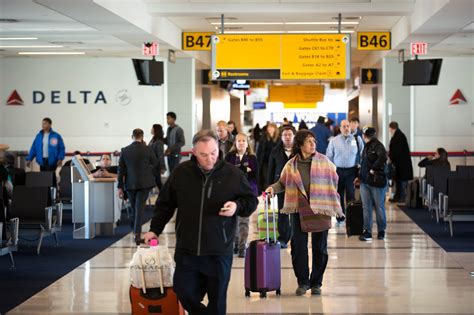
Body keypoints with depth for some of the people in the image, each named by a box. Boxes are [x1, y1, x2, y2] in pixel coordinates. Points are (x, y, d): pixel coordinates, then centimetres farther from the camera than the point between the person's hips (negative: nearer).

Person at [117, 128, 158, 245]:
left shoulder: (125, 151, -3)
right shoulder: (147, 149, -8)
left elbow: (121, 170, -1)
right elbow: (155, 164, 6)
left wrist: (120, 187, 4)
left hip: (130, 184, 2)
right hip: (144, 183, -2)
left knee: (133, 208, 17)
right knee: (140, 208, -3)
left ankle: (135, 230, 29)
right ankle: (137, 233, -11)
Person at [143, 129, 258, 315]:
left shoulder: (233, 174, -5)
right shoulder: (182, 172, 0)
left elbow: (251, 201, 6)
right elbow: (166, 203, 13)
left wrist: (237, 207, -14)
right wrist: (155, 229, 14)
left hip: (219, 252, -2)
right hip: (187, 250, 2)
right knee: (184, 292, 4)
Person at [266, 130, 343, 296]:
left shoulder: (324, 161, 0)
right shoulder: (291, 165, 2)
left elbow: (333, 181, 6)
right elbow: (283, 182, 11)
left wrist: (335, 206, 2)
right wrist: (273, 188, -10)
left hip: (320, 208, 0)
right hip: (299, 209, 0)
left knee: (320, 248, 6)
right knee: (298, 246, -1)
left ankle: (316, 283, 19)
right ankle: (303, 282, 14)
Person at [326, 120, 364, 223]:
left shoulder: (357, 139, 1)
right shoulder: (334, 141, 3)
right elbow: (329, 156, 7)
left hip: (351, 171, -2)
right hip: (338, 171, 2)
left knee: (351, 195, -6)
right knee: (339, 195, 9)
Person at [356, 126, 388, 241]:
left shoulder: (378, 146, -13)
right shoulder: (367, 146, 15)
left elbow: (383, 158, -30)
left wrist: (374, 169, -22)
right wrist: (360, 176, 17)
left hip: (377, 181, -8)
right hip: (365, 182, 8)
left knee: (379, 207, 5)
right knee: (366, 208, 4)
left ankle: (381, 231, 17)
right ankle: (367, 232, 7)